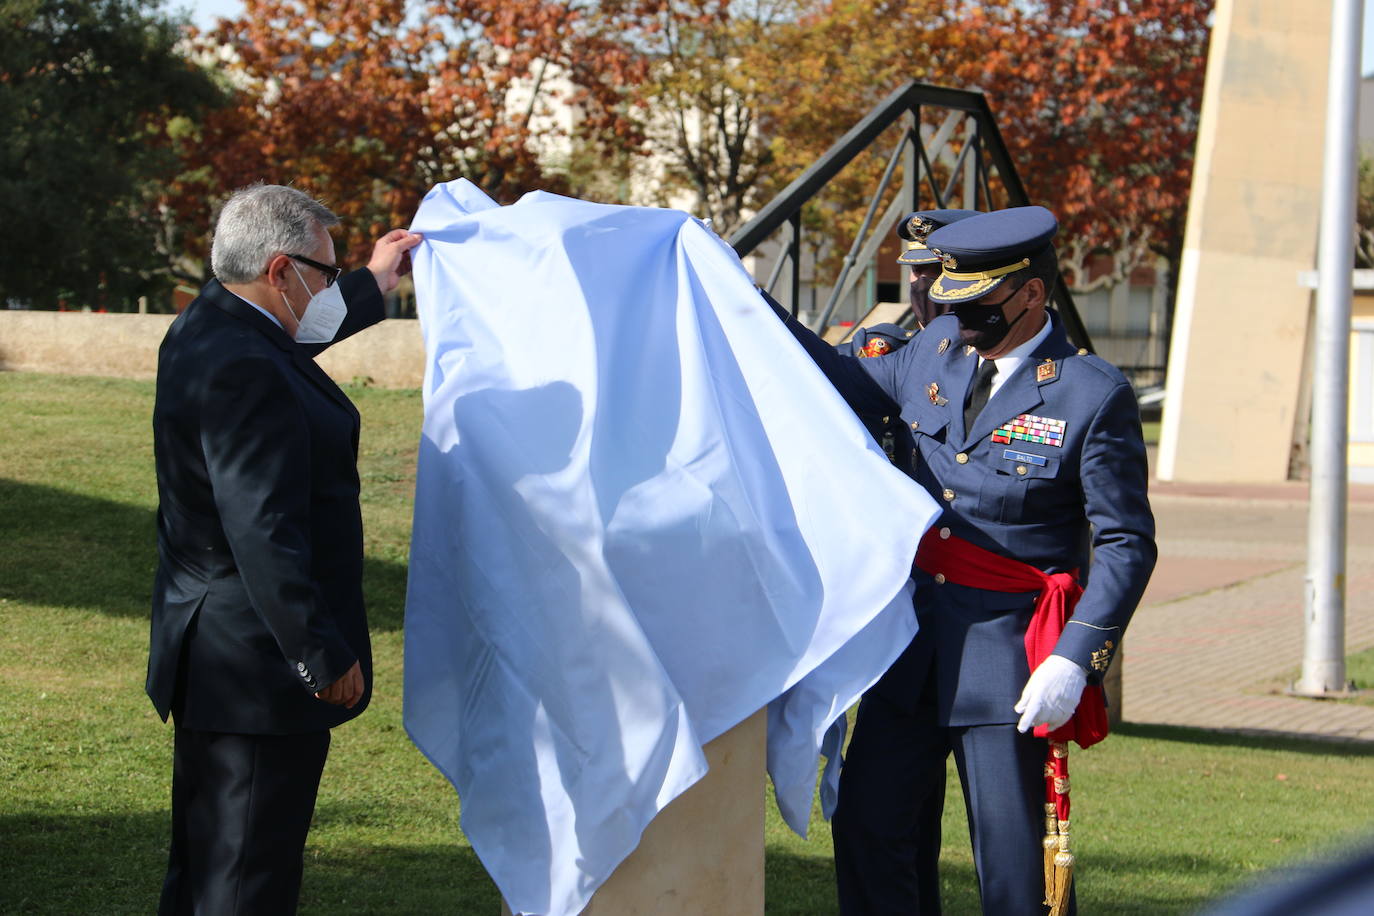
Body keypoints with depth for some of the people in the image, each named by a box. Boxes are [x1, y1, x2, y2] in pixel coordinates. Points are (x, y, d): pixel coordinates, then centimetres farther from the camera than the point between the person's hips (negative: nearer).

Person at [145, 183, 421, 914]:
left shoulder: (205, 331, 9)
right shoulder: (243, 372, -24)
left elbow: (287, 338, 35)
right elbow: (263, 532, -28)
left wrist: (372, 285, 46)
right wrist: (323, 658, -24)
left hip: (208, 658, 11)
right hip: (259, 668, -11)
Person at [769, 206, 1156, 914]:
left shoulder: (1094, 397, -12)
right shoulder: (935, 352, 6)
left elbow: (1126, 545, -11)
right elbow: (850, 385, 25)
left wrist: (1074, 662, -20)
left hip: (1006, 652, -6)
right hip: (914, 637, 6)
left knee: (1012, 855, -5)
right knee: (868, 825, 7)